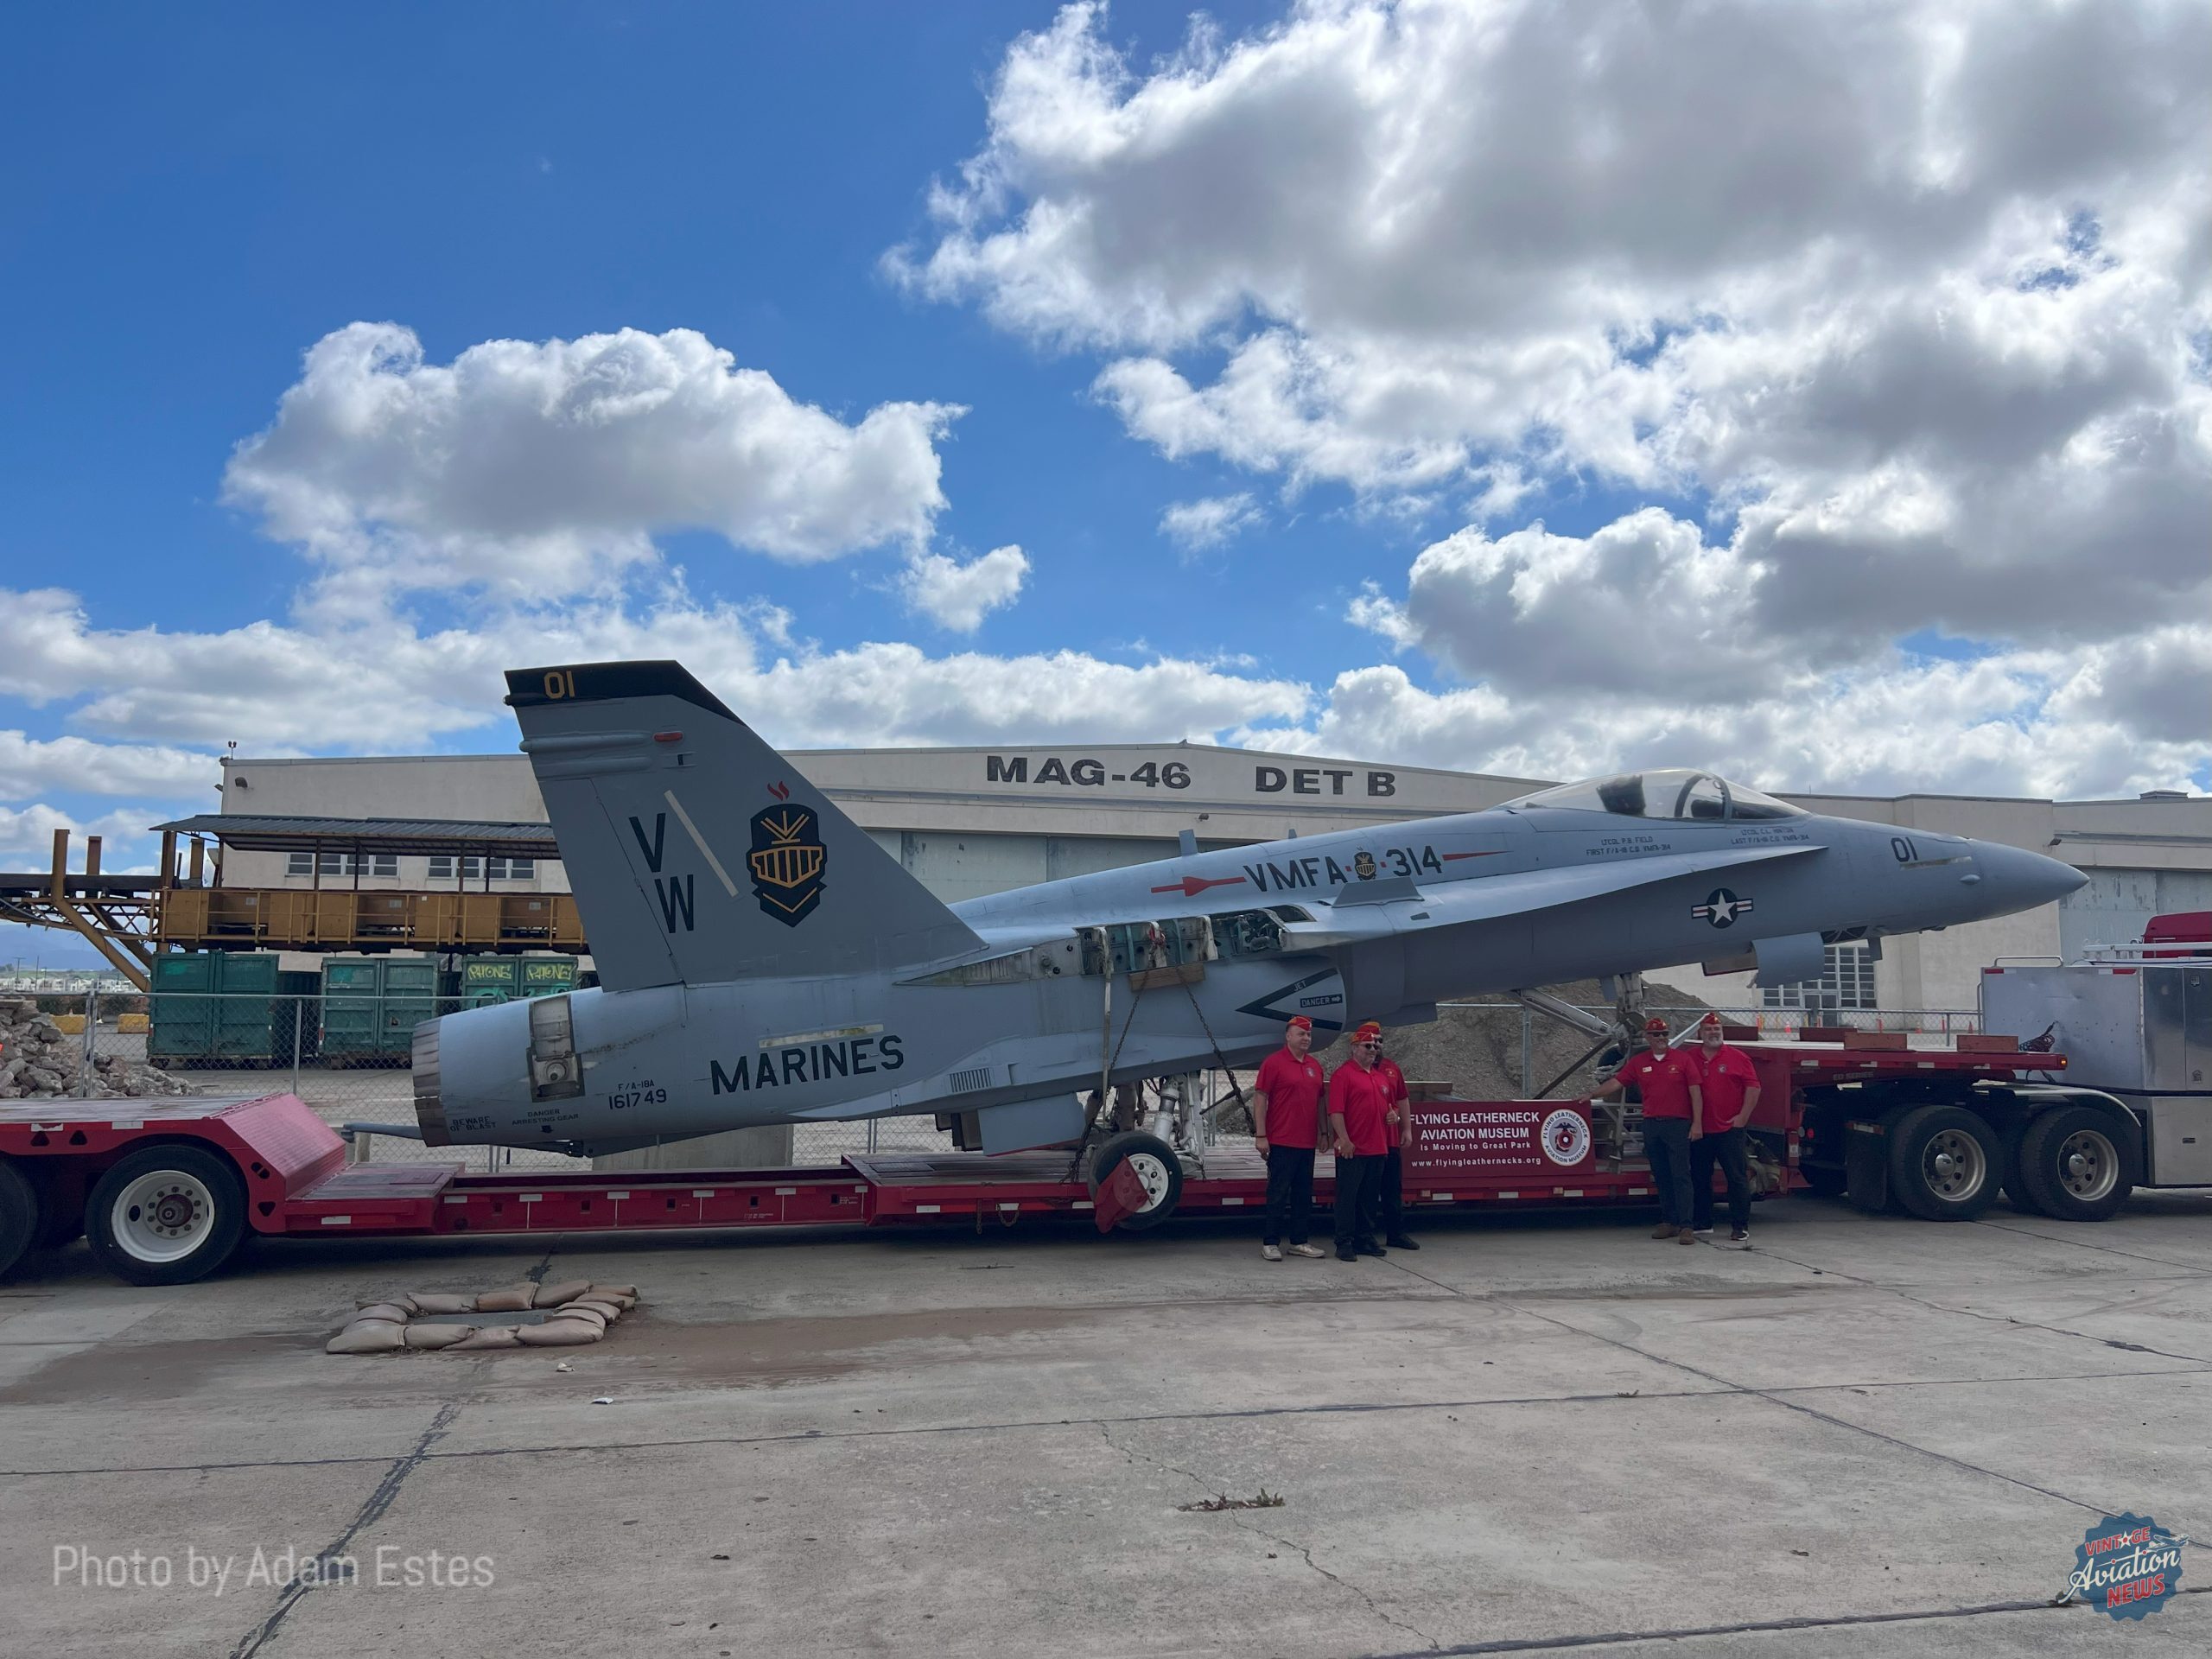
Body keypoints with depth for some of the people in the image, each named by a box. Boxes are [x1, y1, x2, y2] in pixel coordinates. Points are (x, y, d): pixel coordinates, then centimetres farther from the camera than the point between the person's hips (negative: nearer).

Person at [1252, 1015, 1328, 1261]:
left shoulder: (1315, 1066, 13)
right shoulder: (1273, 1063, -7)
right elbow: (1259, 1098, -10)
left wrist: (1322, 1132, 16)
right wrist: (1260, 1135, -14)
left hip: (1307, 1142, 7)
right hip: (1281, 1142, -7)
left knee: (1304, 1194, 11)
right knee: (1278, 1194, -2)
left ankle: (1299, 1241, 19)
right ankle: (1271, 1243, 5)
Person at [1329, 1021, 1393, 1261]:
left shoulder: (1381, 1077, 17)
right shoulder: (1344, 1074, -8)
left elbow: (1387, 1105, 29)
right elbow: (1335, 1110, -15)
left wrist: (1392, 1114, 6)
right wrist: (1344, 1139, -21)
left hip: (1377, 1148, 7)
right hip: (1352, 1149, -7)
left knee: (1369, 1197, 12)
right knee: (1348, 1196, -3)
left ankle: (1366, 1239, 20)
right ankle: (1344, 1243, 1)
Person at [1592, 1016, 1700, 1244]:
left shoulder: (1682, 1060, 1)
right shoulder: (1637, 1062, 9)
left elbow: (1695, 1093, -1)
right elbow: (1616, 1082, 6)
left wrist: (1697, 1124, -7)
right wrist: (1592, 1096, -4)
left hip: (1678, 1124, -4)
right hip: (1651, 1125, 4)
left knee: (1681, 1176, -7)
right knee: (1661, 1177, 8)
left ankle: (1686, 1226, -8)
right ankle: (1668, 1222, 15)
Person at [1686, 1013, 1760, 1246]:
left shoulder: (1737, 1058, 0)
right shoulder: (1690, 1059, 7)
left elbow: (1753, 1087, -2)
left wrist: (1743, 1117, -7)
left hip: (1730, 1129, -3)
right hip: (1699, 1131, 3)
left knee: (1737, 1178, -4)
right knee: (1699, 1179, 9)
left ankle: (1740, 1229, 0)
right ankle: (1702, 1225, 20)